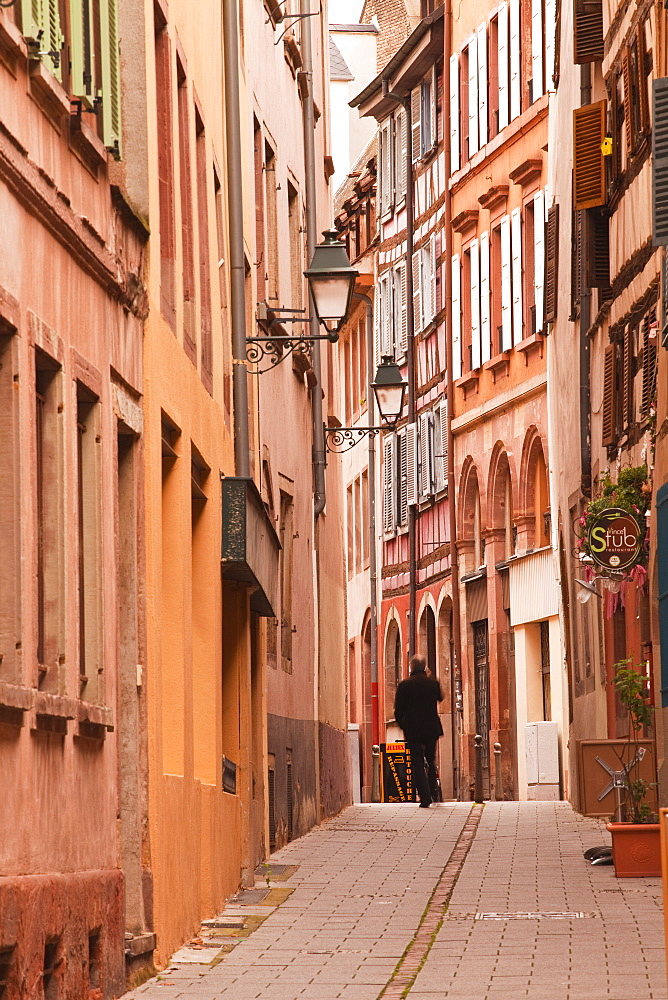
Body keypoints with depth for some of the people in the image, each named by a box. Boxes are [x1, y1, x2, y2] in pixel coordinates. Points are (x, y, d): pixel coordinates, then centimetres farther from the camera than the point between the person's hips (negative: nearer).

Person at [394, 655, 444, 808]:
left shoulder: (404, 685, -7)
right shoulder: (433, 683, 0)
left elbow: (398, 709, -4)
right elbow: (440, 698, 22)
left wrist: (403, 725, 13)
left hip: (412, 729, -2)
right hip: (432, 728, 2)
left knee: (417, 763, -1)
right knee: (431, 761, 20)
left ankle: (425, 797, -10)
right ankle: (433, 791, 16)